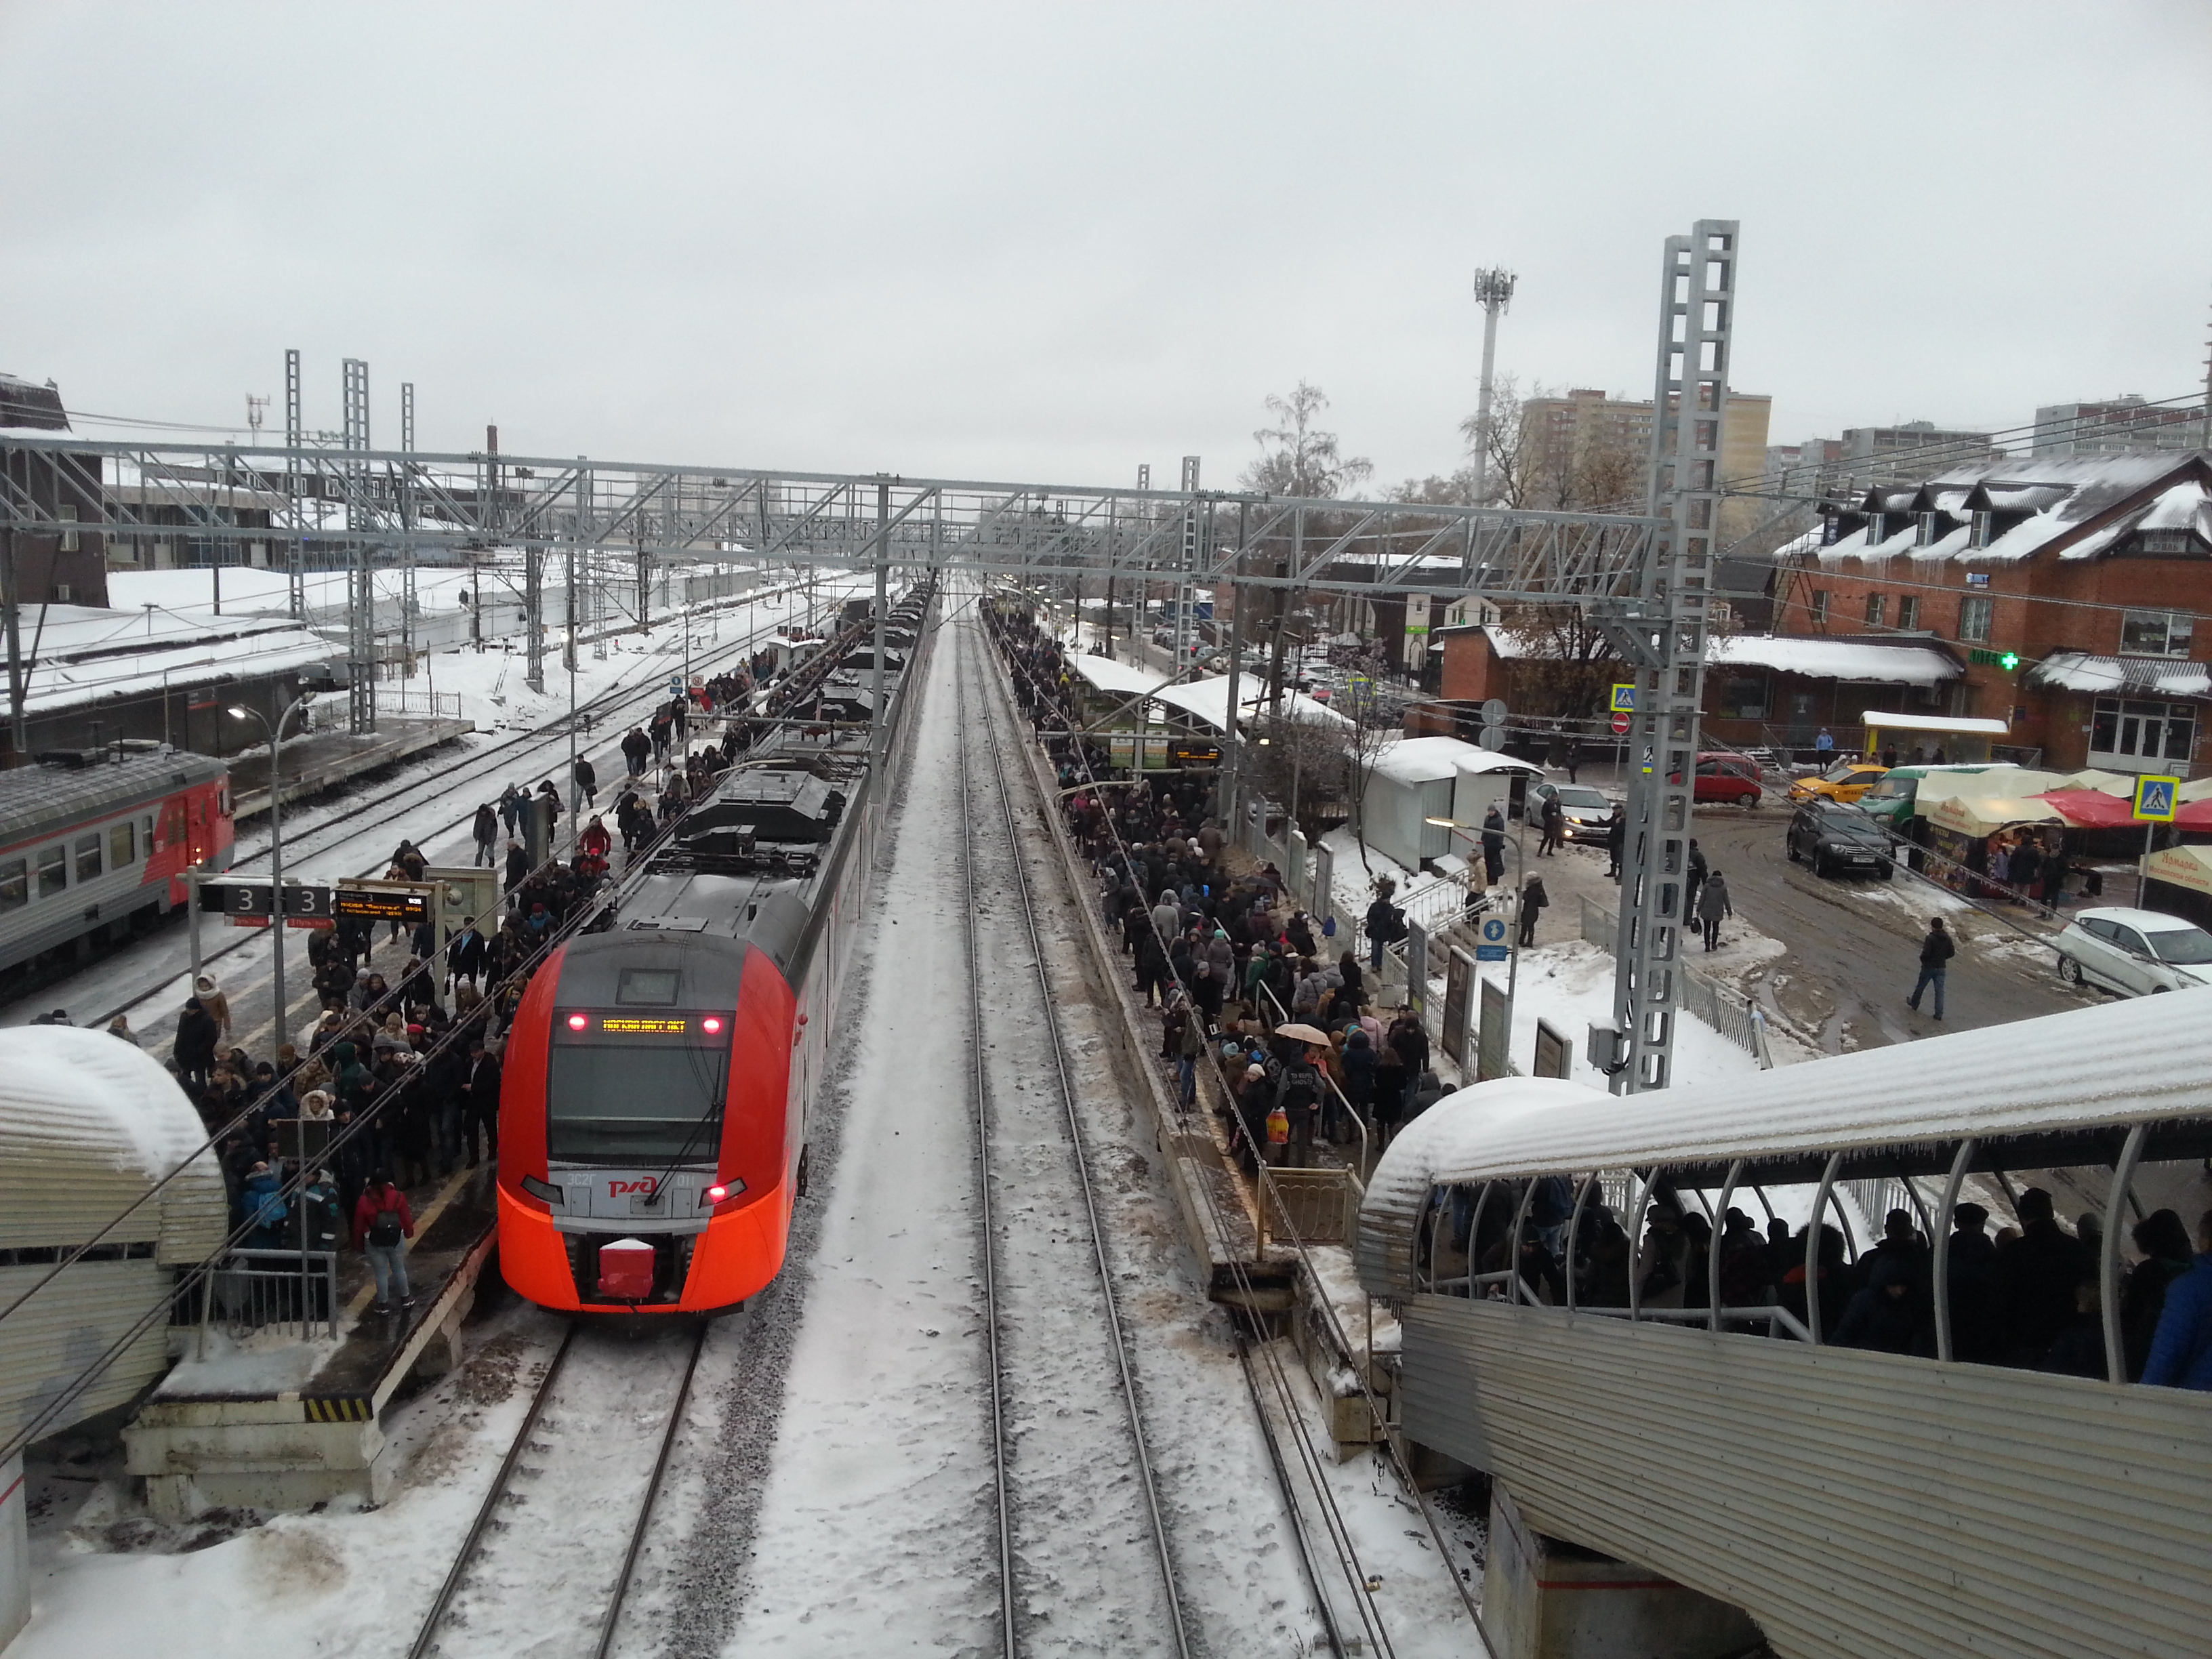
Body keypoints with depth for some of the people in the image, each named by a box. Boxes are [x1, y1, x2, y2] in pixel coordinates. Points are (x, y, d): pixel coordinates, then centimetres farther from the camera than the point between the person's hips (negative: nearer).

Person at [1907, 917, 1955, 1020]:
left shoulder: (1930, 938, -21)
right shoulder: (1947, 938, -2)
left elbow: (1926, 954, -24)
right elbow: (1952, 953, 5)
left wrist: (1922, 959, -2)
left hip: (1929, 967, -4)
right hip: (1941, 968, 5)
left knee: (1920, 987, 18)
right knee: (1940, 991, 6)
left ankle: (1914, 1004, 37)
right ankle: (1939, 1014, 5)